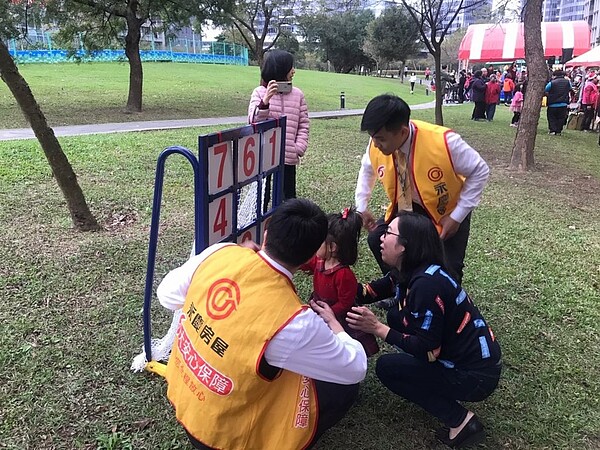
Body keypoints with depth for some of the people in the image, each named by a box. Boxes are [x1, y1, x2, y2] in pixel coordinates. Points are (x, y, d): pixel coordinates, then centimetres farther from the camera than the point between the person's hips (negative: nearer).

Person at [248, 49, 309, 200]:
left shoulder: (297, 94, 6)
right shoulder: (260, 92, -1)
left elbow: (304, 125, 8)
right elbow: (254, 122, -10)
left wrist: (299, 149, -5)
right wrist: (265, 101, -23)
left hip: (288, 158, 2)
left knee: (289, 199, 8)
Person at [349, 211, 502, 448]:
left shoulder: (426, 284, -28)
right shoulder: (413, 270, 1)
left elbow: (427, 350, -25)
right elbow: (369, 293, 8)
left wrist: (377, 328, -23)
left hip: (476, 374, -9)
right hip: (468, 356, 9)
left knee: (386, 367, -7)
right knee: (396, 317, 8)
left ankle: (460, 420, -4)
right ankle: (436, 382, 12)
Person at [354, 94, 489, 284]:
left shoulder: (444, 142, -36)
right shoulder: (377, 144, -22)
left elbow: (480, 172, -21)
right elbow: (367, 169, 3)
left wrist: (457, 217, -23)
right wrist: (361, 207, -4)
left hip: (448, 212, -4)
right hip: (407, 207, 4)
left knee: (448, 270, -9)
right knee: (377, 239, -7)